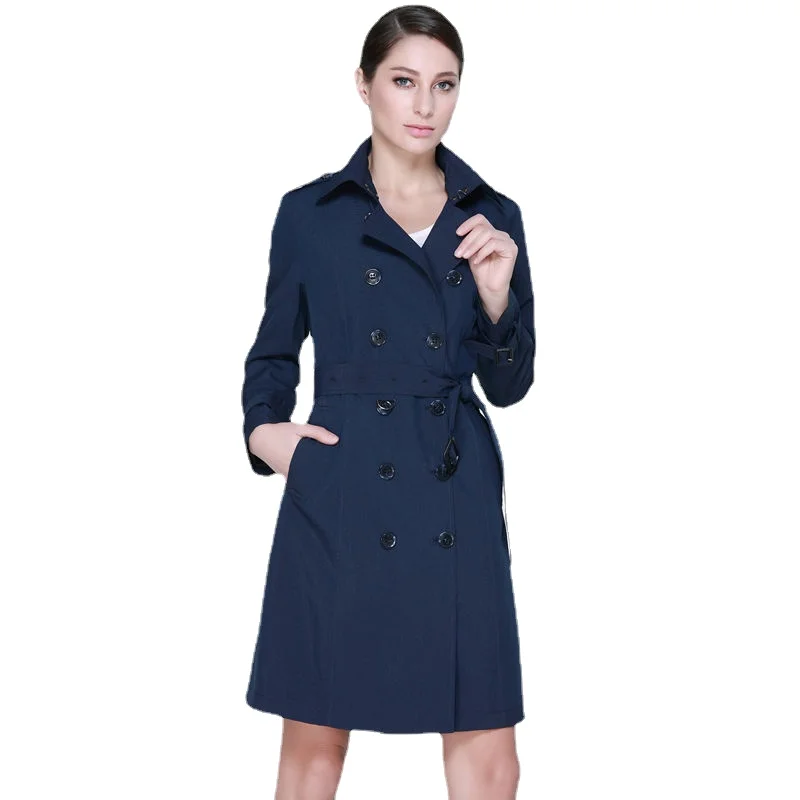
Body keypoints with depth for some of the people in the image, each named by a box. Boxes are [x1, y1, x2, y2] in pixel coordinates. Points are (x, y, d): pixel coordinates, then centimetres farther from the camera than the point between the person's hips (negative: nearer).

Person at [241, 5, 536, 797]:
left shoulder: (493, 218, 8)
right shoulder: (310, 212, 3)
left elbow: (510, 384, 7)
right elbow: (273, 354, 14)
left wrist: (496, 292, -10)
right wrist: (264, 429, -5)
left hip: (458, 500, 2)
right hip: (339, 495, -1)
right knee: (315, 735, 6)